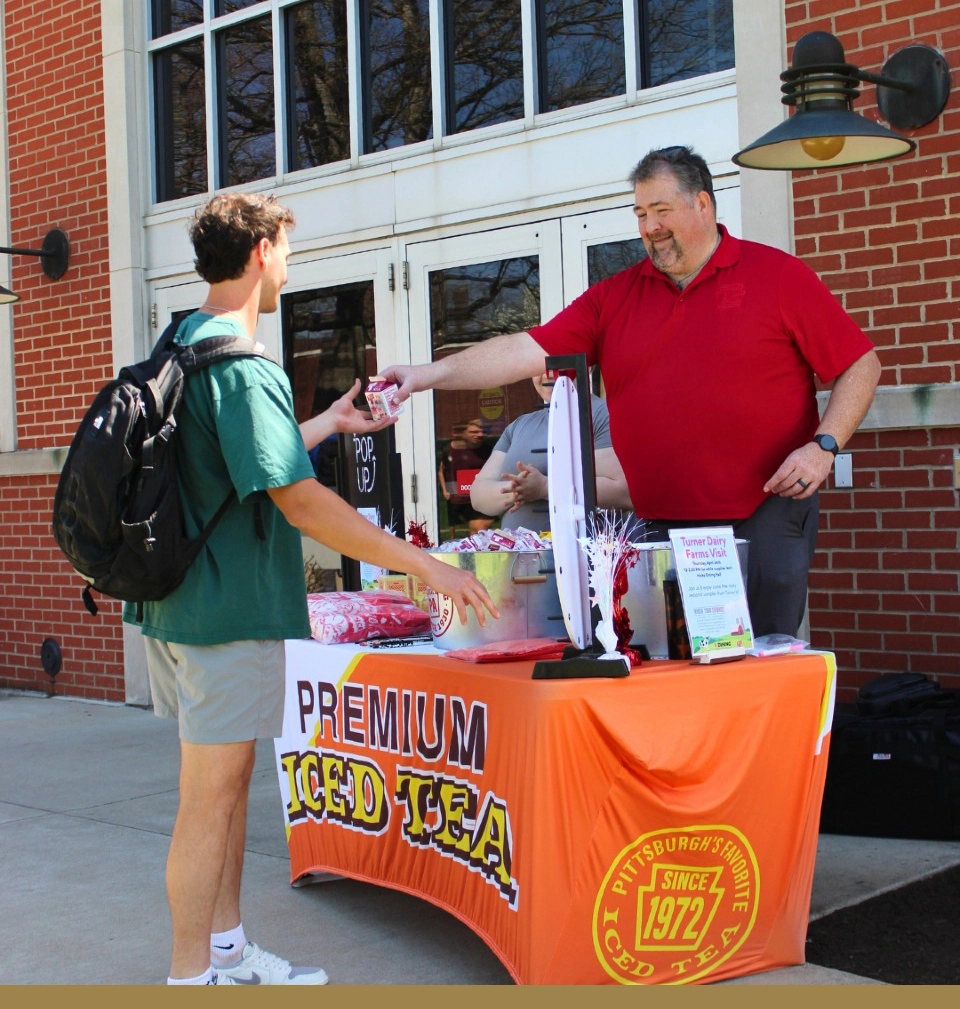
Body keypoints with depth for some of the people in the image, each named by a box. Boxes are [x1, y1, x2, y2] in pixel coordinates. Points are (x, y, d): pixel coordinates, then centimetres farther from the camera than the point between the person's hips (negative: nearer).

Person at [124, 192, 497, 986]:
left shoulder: (180, 348, 12)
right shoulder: (241, 367, -20)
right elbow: (299, 502, -26)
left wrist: (330, 422, 33)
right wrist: (426, 565, -23)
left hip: (185, 600, 10)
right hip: (230, 613, -10)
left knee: (227, 782, 18)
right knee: (211, 796, -1)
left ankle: (228, 951, 28)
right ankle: (192, 975, 9)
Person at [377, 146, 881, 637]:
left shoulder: (778, 276, 1)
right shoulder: (614, 296, 9)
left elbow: (861, 366, 2)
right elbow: (528, 351, 0)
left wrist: (823, 446, -11)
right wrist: (429, 374, -10)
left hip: (767, 517, -3)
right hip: (662, 523, 3)